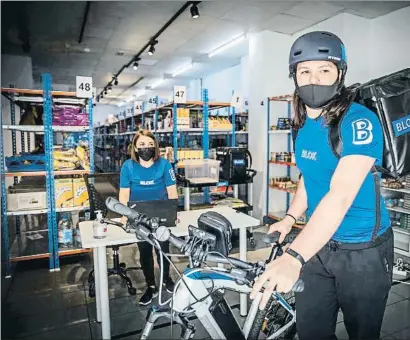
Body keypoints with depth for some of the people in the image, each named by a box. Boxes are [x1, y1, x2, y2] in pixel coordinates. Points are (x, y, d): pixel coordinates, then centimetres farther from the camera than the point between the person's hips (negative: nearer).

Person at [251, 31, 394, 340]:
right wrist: (290, 218, 4)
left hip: (362, 250, -5)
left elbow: (341, 196, -34)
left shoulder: (359, 122, -22)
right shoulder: (304, 125, 0)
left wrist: (293, 257, -42)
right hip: (320, 243, 6)